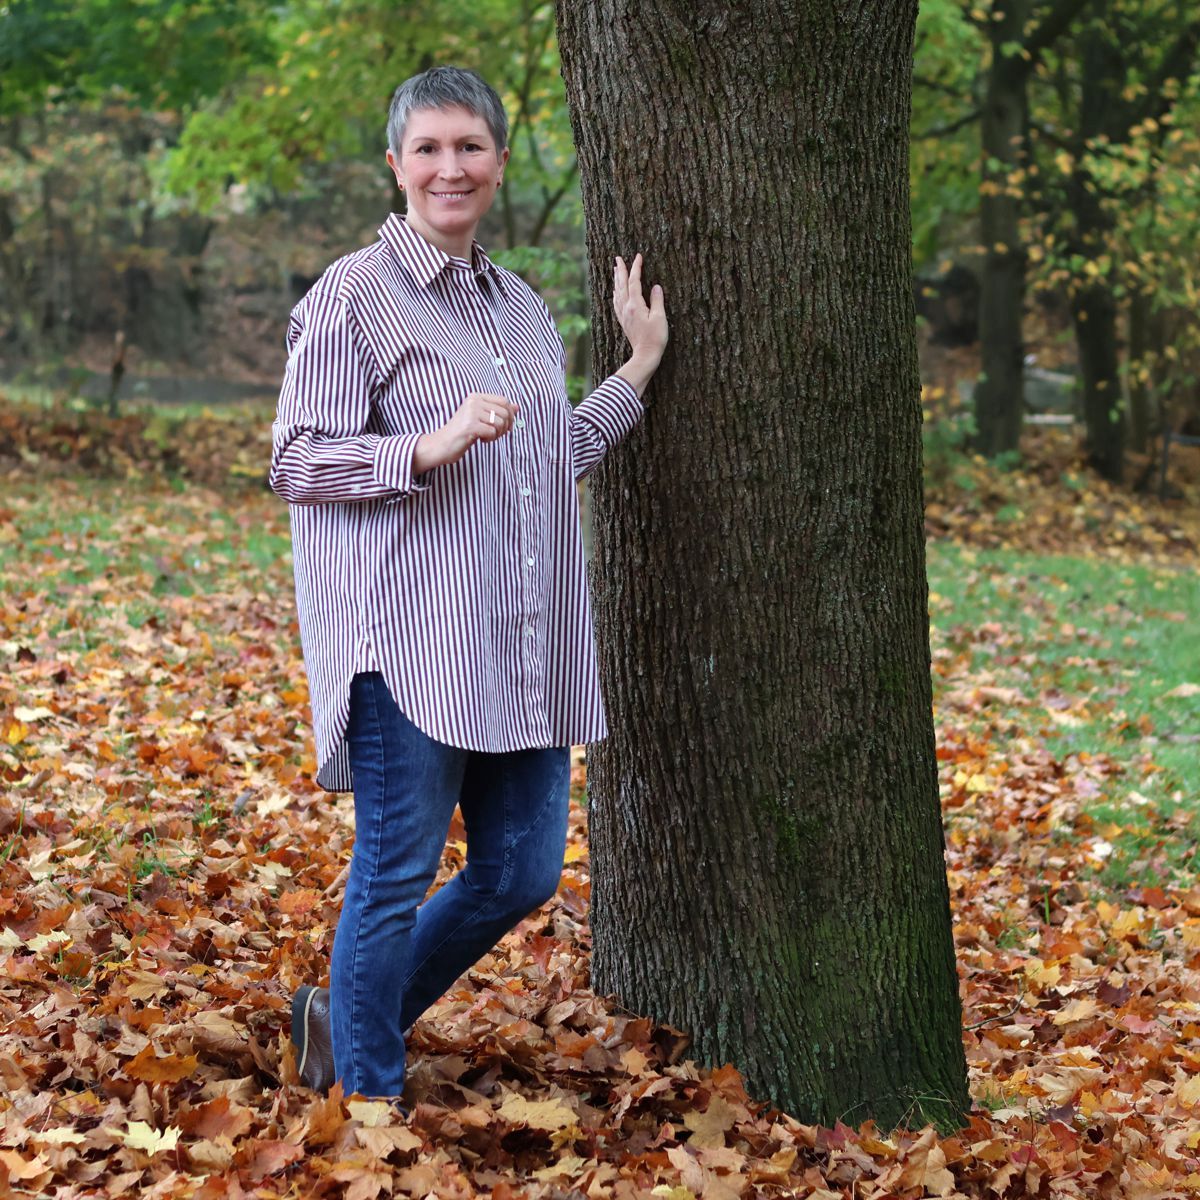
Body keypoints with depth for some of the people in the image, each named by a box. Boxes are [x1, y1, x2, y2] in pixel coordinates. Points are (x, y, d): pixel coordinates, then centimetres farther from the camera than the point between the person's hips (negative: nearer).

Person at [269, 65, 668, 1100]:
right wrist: (431, 446, -20)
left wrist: (641, 366, 21)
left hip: (524, 653, 7)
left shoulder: (520, 304, 17)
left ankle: (351, 1023, 28)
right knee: (396, 876, 0)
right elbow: (295, 462, -9)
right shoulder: (355, 295, -5)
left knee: (521, 875, 9)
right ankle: (368, 1096, 16)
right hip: (409, 645, -7)